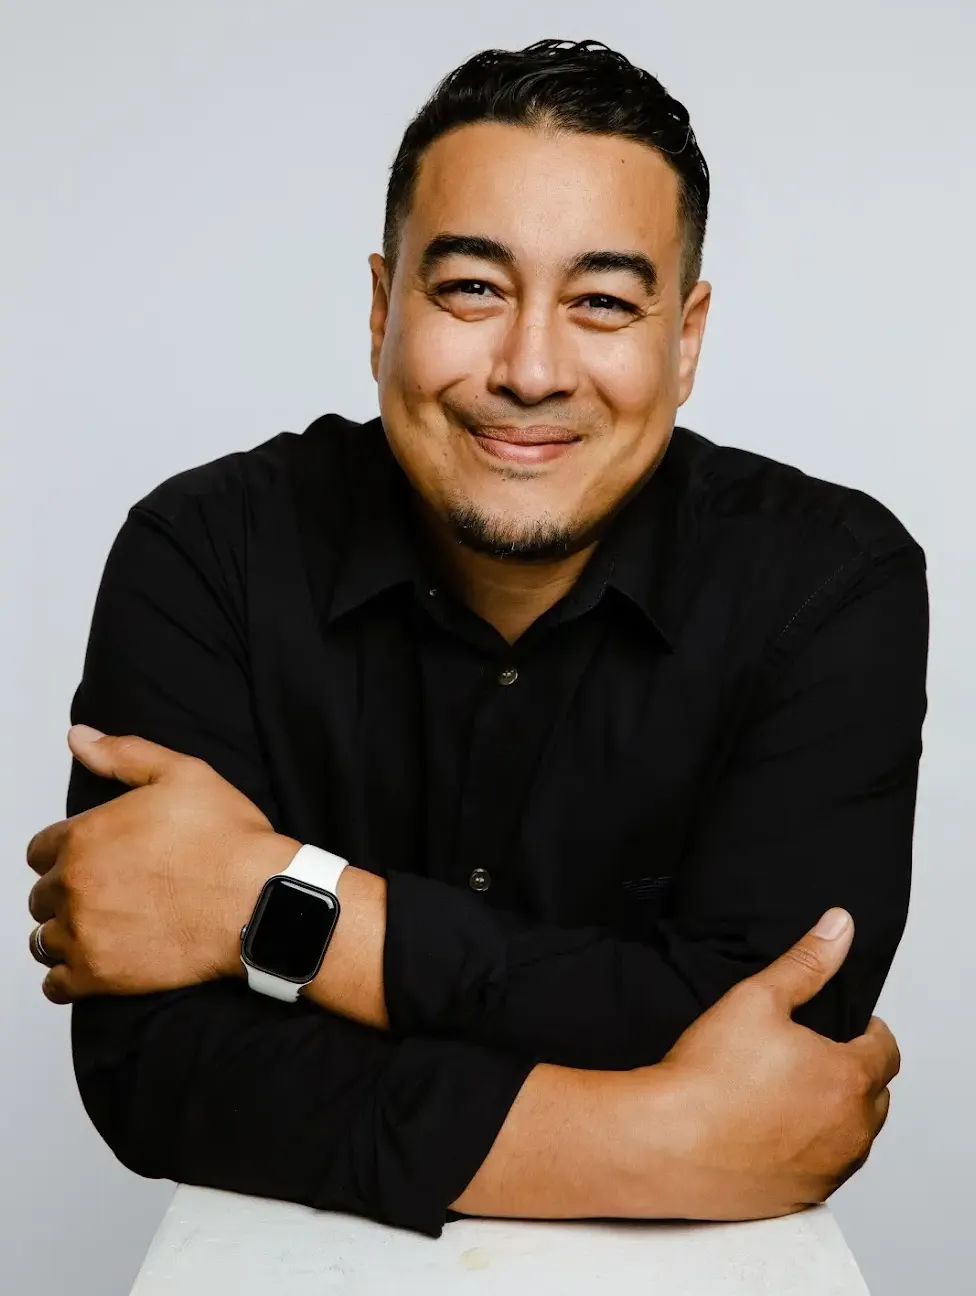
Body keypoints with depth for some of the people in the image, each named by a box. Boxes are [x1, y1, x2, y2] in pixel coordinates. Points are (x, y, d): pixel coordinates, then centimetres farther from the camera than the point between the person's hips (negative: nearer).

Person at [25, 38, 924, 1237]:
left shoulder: (837, 585, -12)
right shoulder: (204, 556, -12)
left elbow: (772, 1038, -20)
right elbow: (149, 1061, -17)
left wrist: (277, 905, -22)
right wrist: (653, 1139, -23)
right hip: (293, 1255, 0)